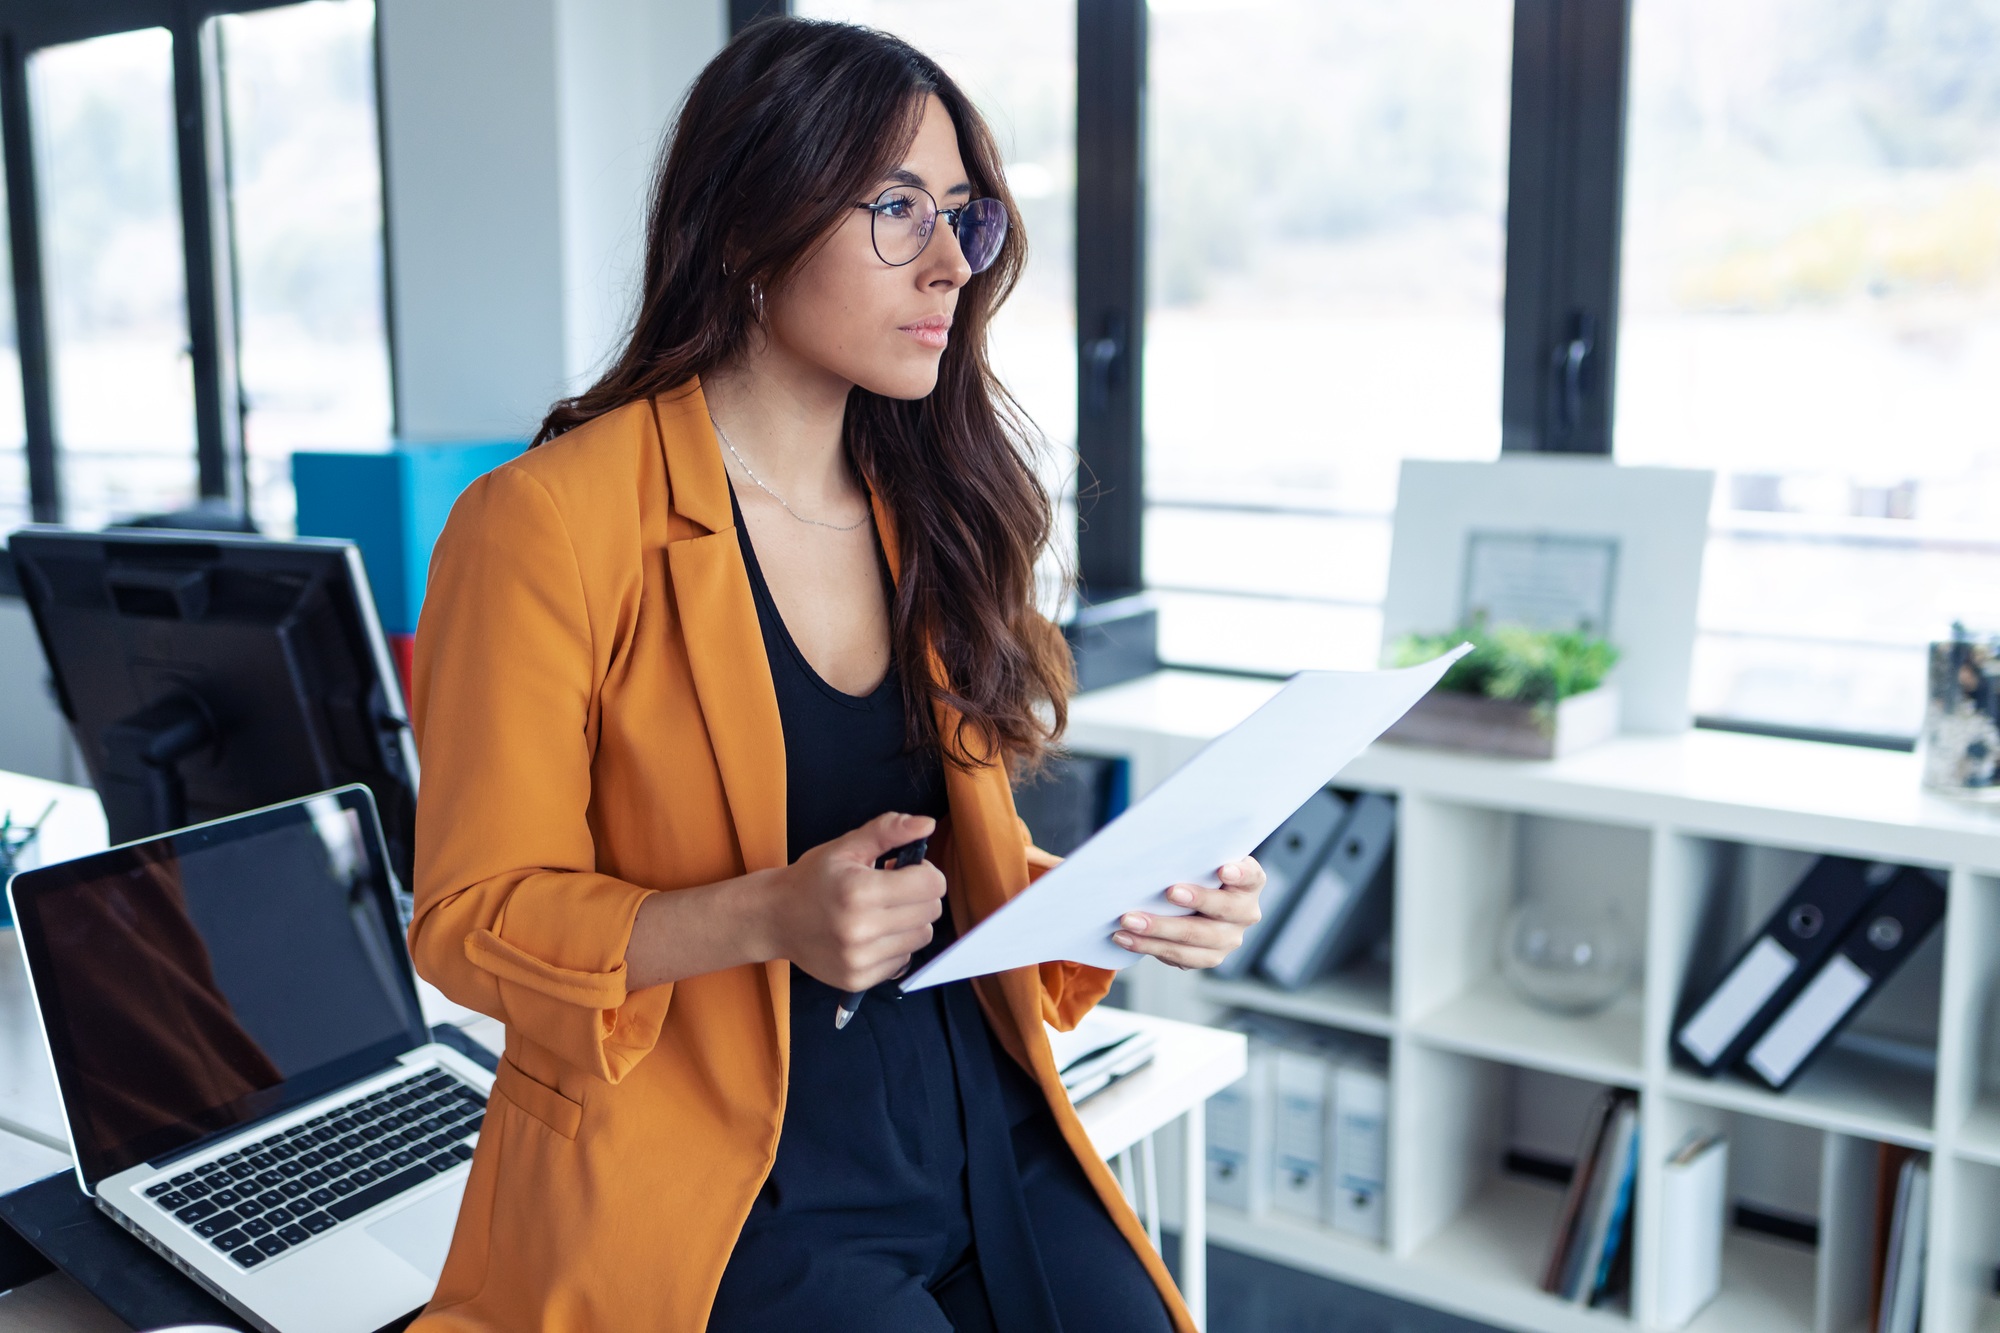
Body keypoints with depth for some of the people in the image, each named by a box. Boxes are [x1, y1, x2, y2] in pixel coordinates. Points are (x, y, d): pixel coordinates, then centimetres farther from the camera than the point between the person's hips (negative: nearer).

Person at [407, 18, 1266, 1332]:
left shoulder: (929, 516, 10)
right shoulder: (543, 521, -10)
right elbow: (473, 916, -8)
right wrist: (768, 917, -23)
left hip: (981, 1135, 6)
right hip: (720, 1191, -5)